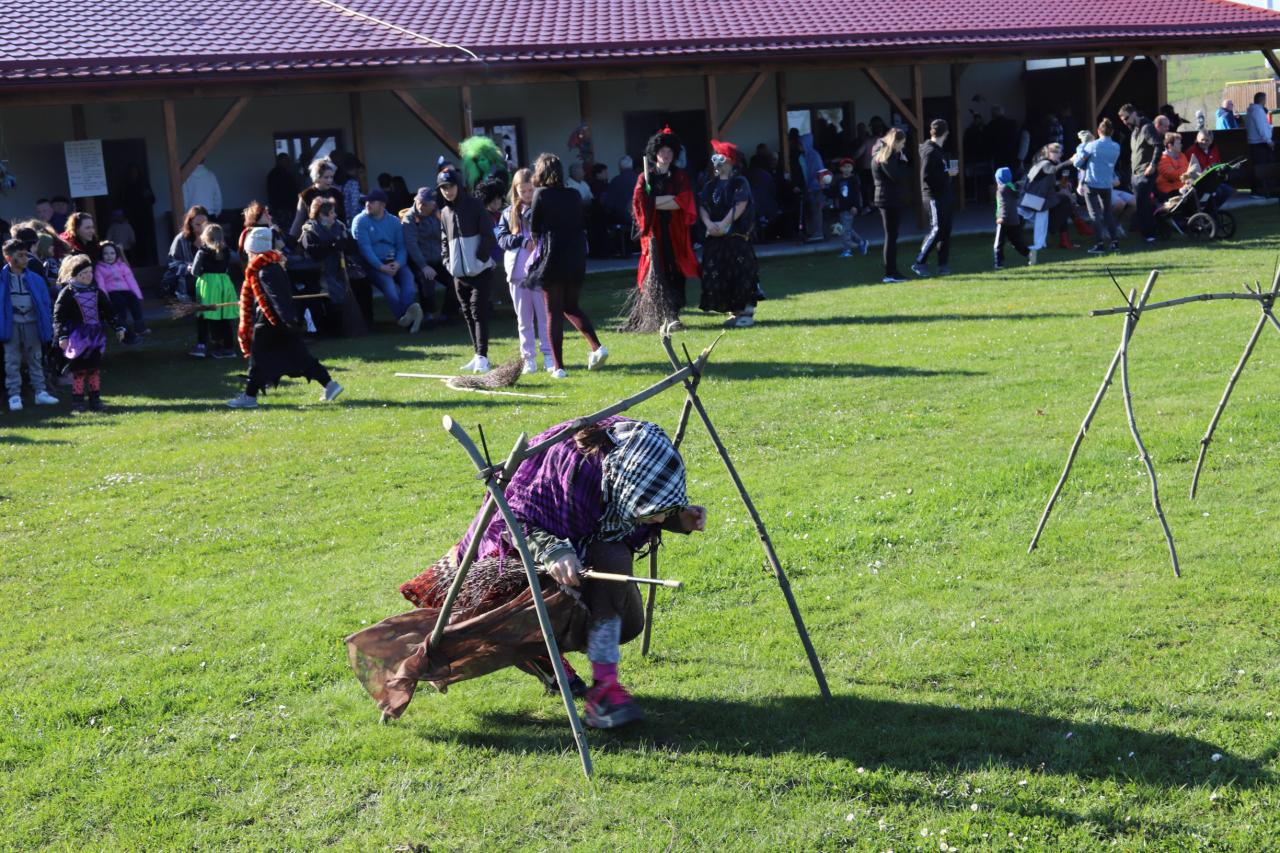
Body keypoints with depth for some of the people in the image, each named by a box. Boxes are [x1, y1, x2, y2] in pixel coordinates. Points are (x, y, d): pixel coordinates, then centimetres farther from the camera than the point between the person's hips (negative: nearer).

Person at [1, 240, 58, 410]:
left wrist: (48, 327, 2)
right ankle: (14, 395, 7)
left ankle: (40, 392, 17)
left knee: (35, 359, 11)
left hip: (32, 323, 3)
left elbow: (45, 304, 6)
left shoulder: (35, 279, 3)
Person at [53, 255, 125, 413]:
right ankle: (77, 403, 3)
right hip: (78, 338, -5)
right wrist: (62, 336, -17)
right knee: (79, 370, -3)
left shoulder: (96, 291, 10)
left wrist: (118, 328, 13)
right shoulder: (67, 293, -7)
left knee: (95, 369, 8)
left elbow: (108, 311, 17)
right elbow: (59, 316, -10)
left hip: (96, 336, 5)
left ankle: (95, 401, 14)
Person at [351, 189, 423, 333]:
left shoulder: (394, 222, 16)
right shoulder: (360, 221, 4)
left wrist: (398, 263, -13)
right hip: (373, 264, -3)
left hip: (395, 263, 3)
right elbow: (365, 248, -7)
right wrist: (381, 267, -18)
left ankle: (404, 315, -51)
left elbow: (401, 246, 9)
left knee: (408, 277, -28)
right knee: (387, 281, -33)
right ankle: (404, 315, -47)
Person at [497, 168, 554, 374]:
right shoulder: (509, 213, 9)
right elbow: (501, 239, 3)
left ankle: (549, 356, 9)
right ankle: (529, 358, 13)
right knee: (524, 318, 7)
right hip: (517, 272, 3)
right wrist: (523, 241, -11)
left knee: (545, 315, 2)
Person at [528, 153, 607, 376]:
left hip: (552, 257, -5)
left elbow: (534, 228, 0)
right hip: (576, 258, 5)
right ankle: (597, 347, 0)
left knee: (554, 312, 2)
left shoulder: (541, 194, -6)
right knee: (571, 307, 19)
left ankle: (558, 366, 1)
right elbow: (579, 224, 7)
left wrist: (539, 247, 17)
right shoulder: (574, 195, 6)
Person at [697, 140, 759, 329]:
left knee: (741, 275, -8)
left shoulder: (740, 183, -2)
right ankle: (734, 312, 13)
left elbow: (740, 206, -13)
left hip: (737, 236, -6)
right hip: (715, 238, 6)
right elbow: (702, 206, 6)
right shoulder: (711, 185, 15)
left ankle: (747, 312, -1)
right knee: (717, 277, 4)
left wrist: (723, 225, -19)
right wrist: (708, 223, -13)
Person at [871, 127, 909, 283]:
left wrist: (902, 161, 1)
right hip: (889, 201, -10)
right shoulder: (884, 157, -14)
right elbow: (897, 176, -22)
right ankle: (890, 274, -6)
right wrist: (903, 162, -8)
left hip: (893, 200, 10)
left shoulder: (889, 154, 17)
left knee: (892, 236, 11)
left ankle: (892, 272, 15)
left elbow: (900, 175, 16)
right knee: (891, 237, -8)